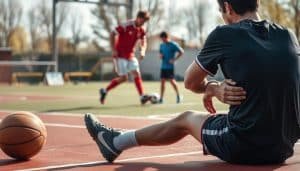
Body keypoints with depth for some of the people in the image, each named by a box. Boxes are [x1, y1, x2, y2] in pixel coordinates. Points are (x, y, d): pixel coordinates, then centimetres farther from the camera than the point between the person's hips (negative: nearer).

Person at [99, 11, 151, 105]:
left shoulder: (141, 30, 3)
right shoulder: (126, 26, -17)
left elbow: (144, 42, 11)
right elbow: (113, 34, -15)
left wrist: (142, 51, -12)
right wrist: (114, 50, -19)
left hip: (130, 55, 6)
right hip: (120, 56, -6)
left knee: (137, 74, -7)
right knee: (123, 78, -8)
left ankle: (142, 97, -11)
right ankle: (104, 91, 9)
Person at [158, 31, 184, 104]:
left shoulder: (173, 44, -8)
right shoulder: (162, 45, 12)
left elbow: (181, 52, -9)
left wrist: (174, 59, -13)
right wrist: (160, 55, 1)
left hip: (170, 66, -6)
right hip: (163, 66, 6)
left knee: (172, 80, -8)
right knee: (162, 81, 3)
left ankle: (178, 95, 8)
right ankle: (161, 98, 5)